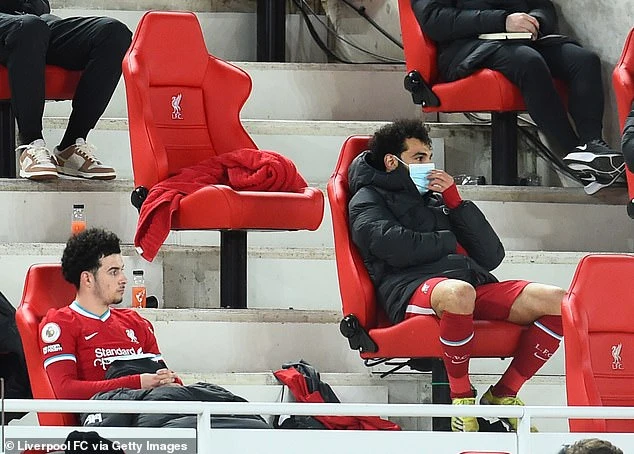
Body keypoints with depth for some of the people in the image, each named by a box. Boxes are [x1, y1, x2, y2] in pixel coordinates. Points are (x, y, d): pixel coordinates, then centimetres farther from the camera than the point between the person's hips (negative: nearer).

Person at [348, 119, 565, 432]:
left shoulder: (434, 199, 34)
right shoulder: (368, 200, 17)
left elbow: (491, 257, 21)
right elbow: (393, 246, -8)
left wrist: (455, 203, 12)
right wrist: (450, 243, 6)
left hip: (475, 285, 6)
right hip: (413, 287, -6)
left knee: (555, 301, -17)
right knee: (458, 293, -43)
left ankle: (502, 395, -8)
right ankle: (461, 397, -24)